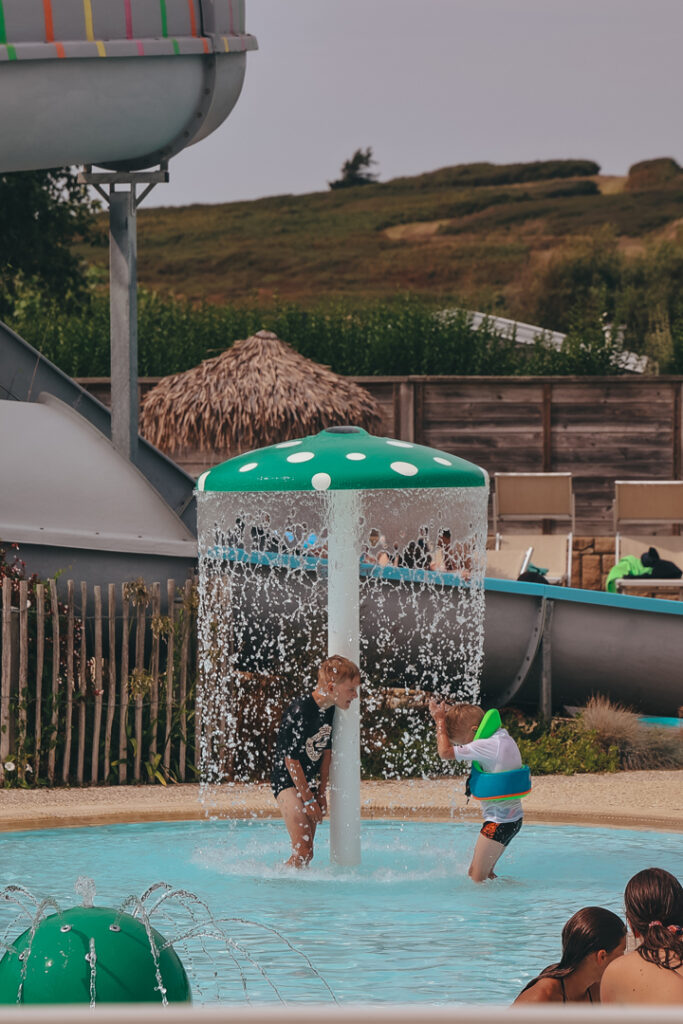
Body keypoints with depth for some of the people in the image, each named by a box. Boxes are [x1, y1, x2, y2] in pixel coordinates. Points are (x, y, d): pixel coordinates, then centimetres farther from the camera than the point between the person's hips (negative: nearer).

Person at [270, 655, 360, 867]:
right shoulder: (299, 712, -24)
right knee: (303, 852, -17)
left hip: (309, 782, 8)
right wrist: (309, 800, -15)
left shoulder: (330, 710, 0)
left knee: (306, 853, 7)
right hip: (287, 780, -8)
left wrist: (321, 794, 9)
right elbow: (291, 759, -20)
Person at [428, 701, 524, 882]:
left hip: (499, 822, -10)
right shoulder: (504, 738, 7)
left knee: (477, 878, -4)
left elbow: (445, 752, -20)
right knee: (477, 873, 16)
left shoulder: (490, 746, -22)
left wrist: (440, 721, -9)